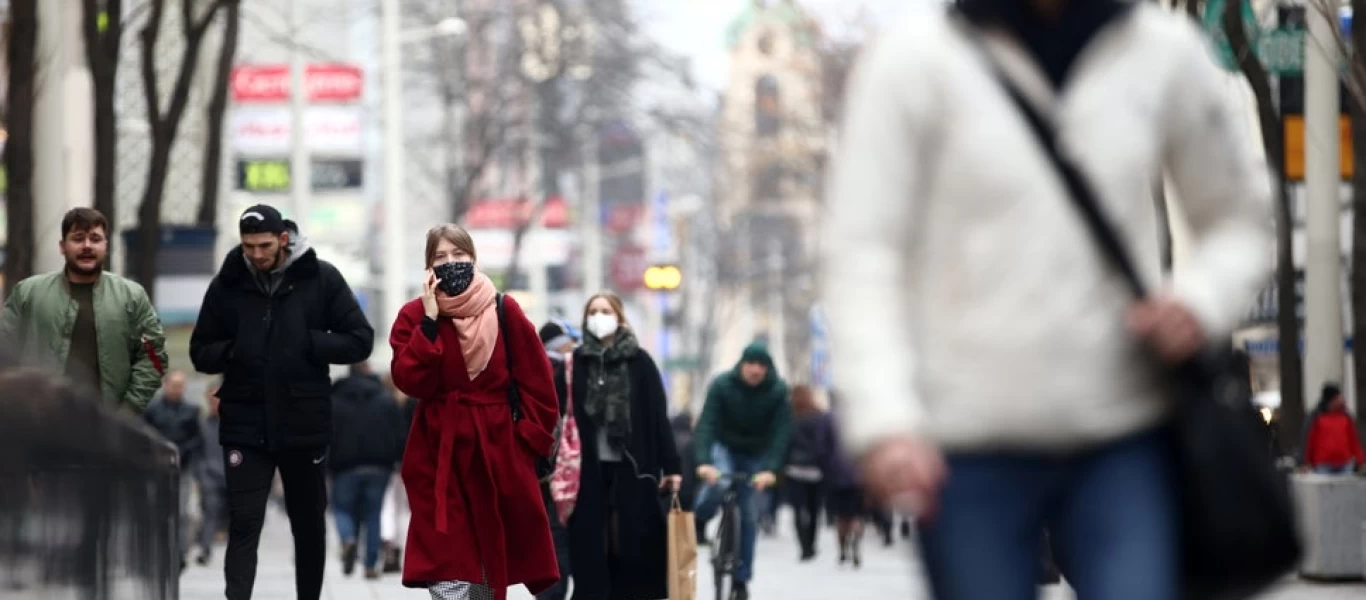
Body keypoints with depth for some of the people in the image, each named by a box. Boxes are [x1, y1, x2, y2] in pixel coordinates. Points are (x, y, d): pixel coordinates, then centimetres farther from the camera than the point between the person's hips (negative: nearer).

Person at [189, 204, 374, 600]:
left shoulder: (321, 279, -2)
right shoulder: (227, 284, 2)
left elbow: (360, 340, -2)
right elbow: (201, 352, 9)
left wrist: (308, 344, -14)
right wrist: (231, 352, -12)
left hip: (305, 425, 0)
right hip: (245, 427, 0)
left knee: (309, 526, 13)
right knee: (243, 525, -9)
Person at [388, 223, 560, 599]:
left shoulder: (504, 311, 0)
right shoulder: (416, 315, 0)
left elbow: (537, 384, 3)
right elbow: (411, 382, -13)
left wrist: (530, 438, -3)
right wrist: (430, 322, -16)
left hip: (497, 451, 1)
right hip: (439, 455, -1)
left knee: (490, 570, 11)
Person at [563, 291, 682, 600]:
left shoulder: (640, 361, 3)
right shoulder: (575, 362, 5)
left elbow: (658, 415, 1)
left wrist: (670, 466, -3)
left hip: (631, 467, -1)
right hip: (588, 469, 1)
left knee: (634, 543, 1)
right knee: (590, 546, 0)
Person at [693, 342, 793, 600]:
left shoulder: (778, 391, -19)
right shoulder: (722, 385, -21)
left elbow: (781, 432, -23)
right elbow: (706, 424, -27)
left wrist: (770, 469, -37)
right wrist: (704, 462, -41)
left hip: (756, 455, 1)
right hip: (724, 446, -1)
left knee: (747, 516, -2)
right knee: (718, 482, -33)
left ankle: (741, 579, 7)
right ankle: (700, 521, -1)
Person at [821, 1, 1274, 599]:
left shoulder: (1163, 51, 5)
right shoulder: (914, 58, -2)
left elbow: (1241, 215, 18)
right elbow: (860, 254, -5)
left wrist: (1200, 299, -5)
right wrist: (884, 421, -18)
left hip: (1127, 442, 2)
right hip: (970, 447, -1)